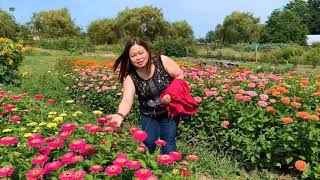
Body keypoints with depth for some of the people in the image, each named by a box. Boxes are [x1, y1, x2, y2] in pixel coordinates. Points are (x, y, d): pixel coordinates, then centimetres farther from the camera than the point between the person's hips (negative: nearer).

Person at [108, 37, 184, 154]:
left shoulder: (162, 61, -20)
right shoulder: (130, 77, -19)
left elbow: (180, 75, -8)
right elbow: (127, 100, -32)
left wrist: (171, 93, -23)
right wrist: (120, 115, -53)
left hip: (169, 110, -1)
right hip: (148, 115, 2)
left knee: (168, 142, 1)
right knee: (148, 143, 7)